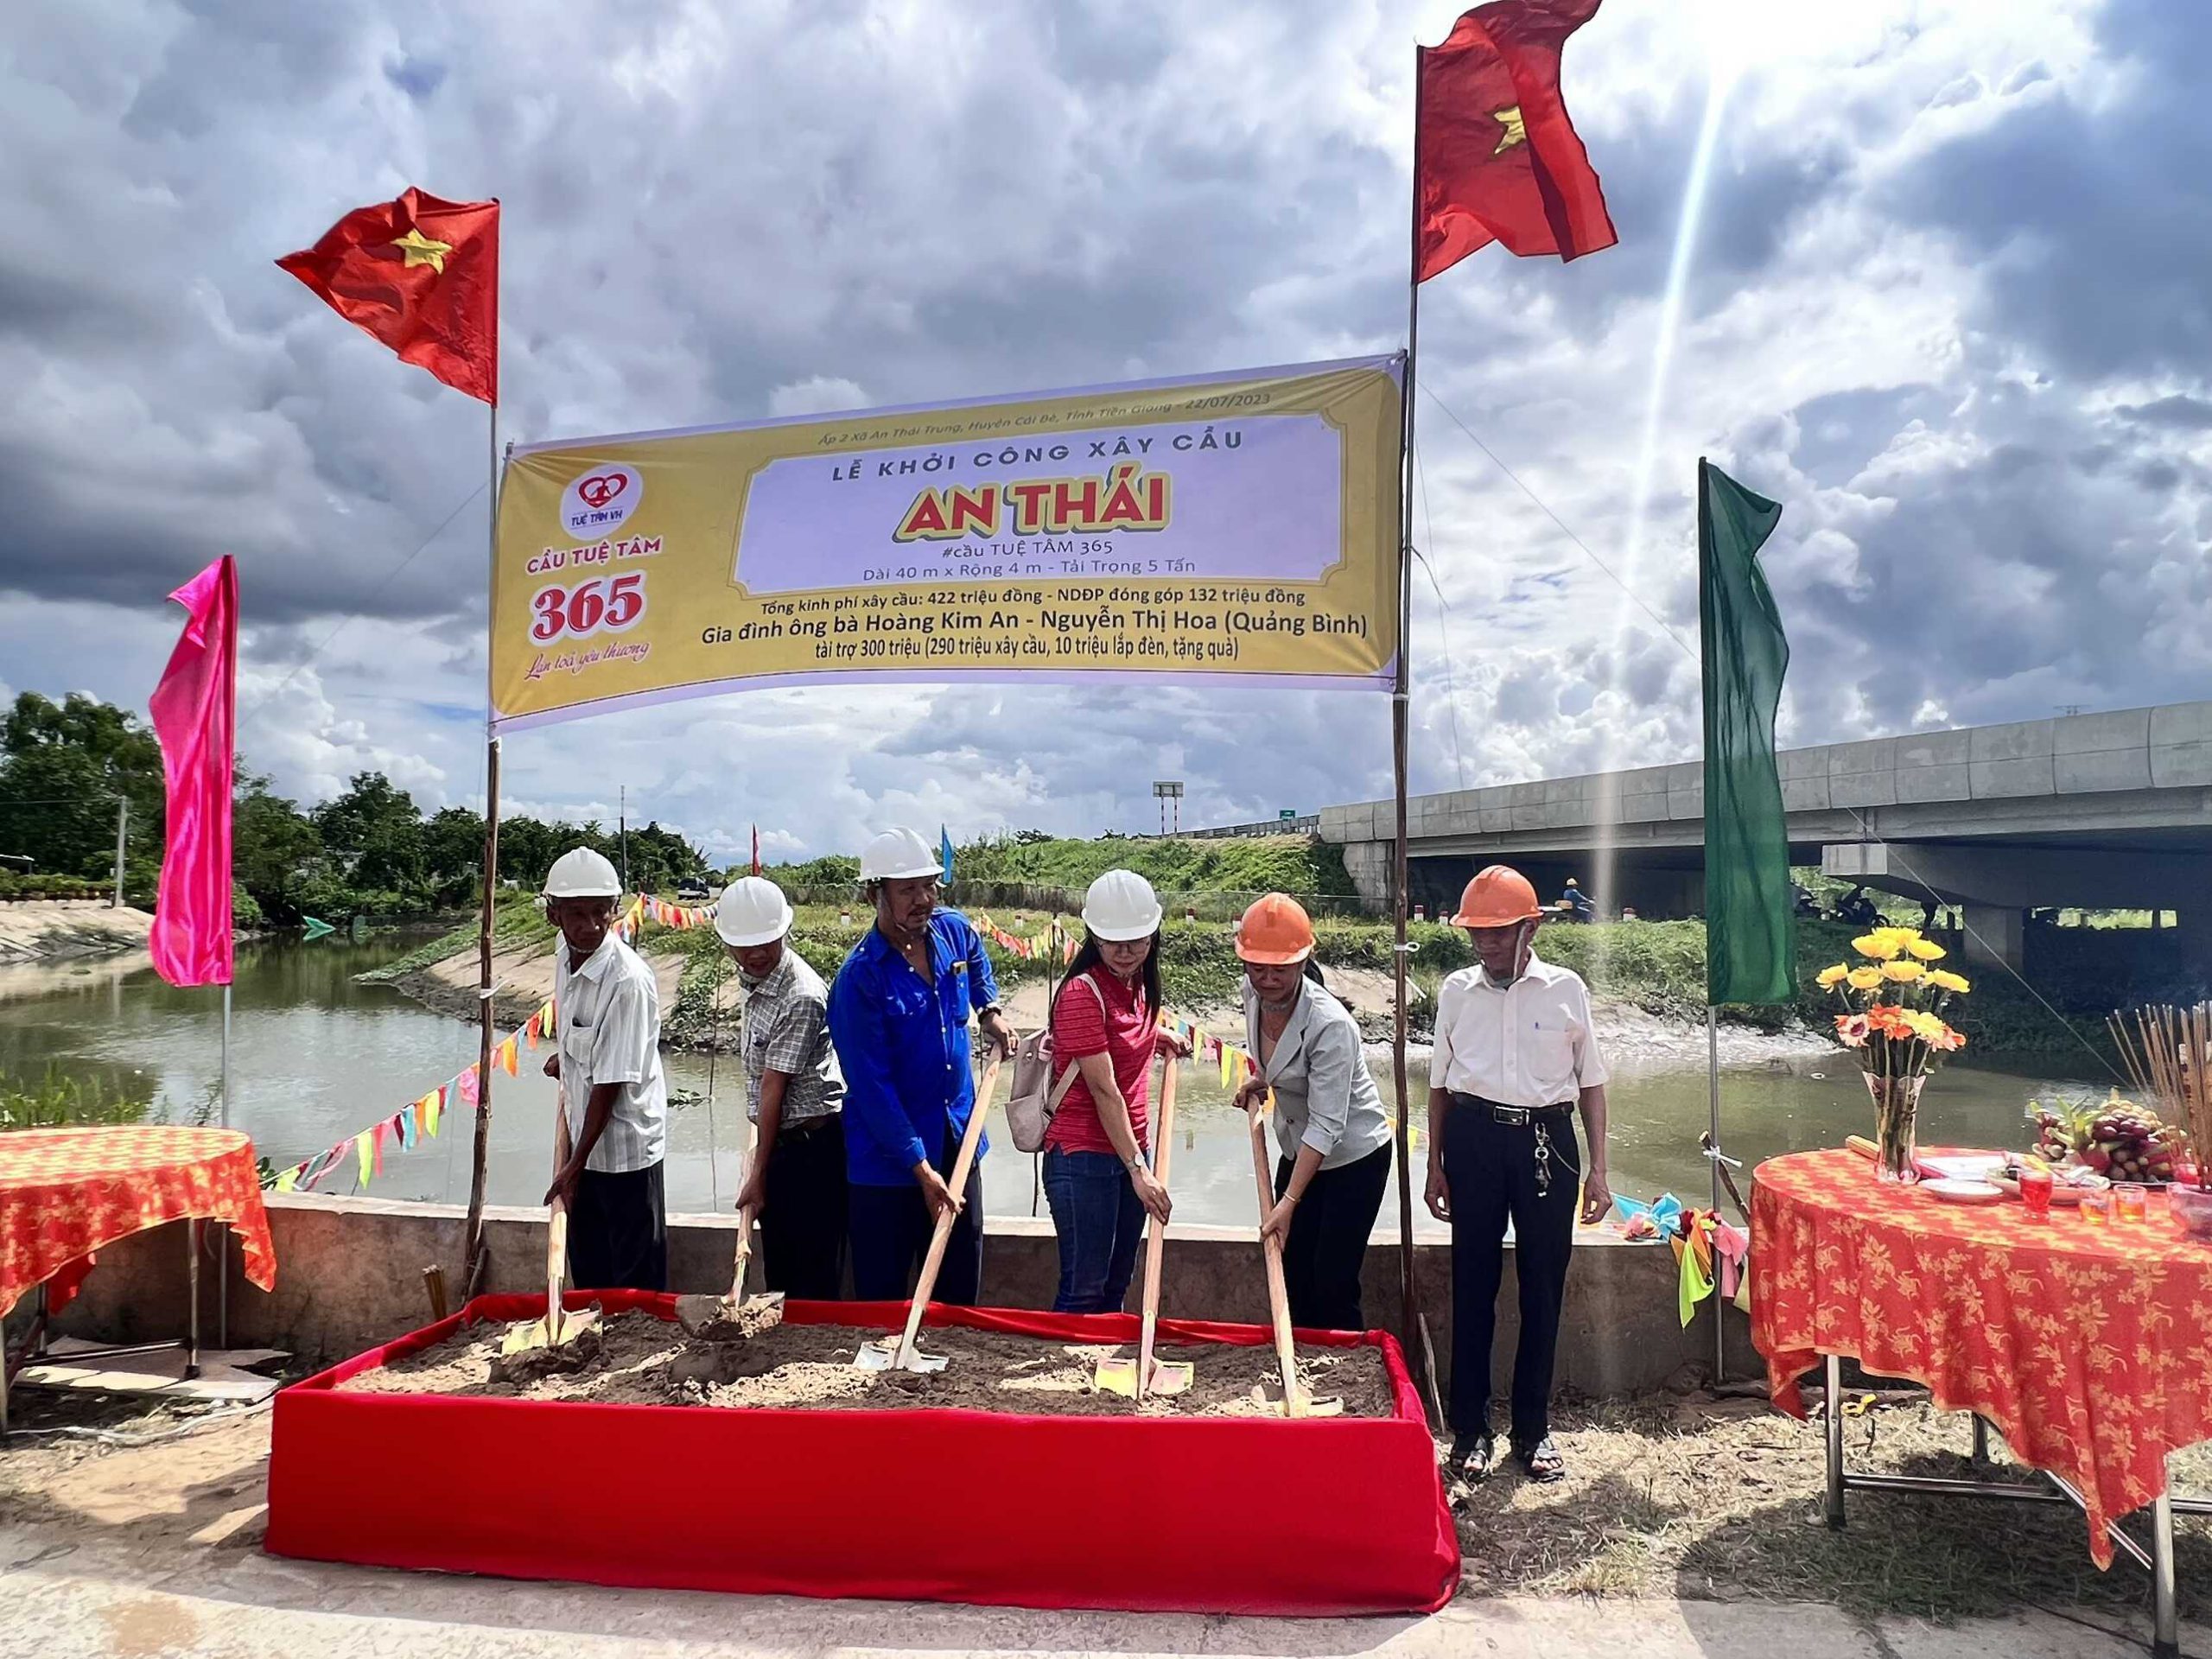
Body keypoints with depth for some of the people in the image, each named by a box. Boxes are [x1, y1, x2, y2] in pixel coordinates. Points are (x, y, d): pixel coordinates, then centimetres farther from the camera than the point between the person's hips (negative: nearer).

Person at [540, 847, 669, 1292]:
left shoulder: (628, 981, -27)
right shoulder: (566, 954, -3)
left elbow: (611, 1083, -23)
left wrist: (576, 1164, -18)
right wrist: (565, 1055, 10)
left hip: (624, 1147, -8)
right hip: (583, 1139, 8)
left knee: (636, 1276, 6)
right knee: (586, 1269, 21)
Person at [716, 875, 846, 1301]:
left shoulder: (801, 998, -23)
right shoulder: (753, 978, 7)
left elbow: (774, 1087, -19)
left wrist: (758, 1174, -14)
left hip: (812, 1143, -9)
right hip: (780, 1138, 9)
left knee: (814, 1280, 0)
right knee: (778, 1270, 18)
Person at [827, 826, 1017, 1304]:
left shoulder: (954, 931, -2)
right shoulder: (860, 977, -20)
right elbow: (873, 1088, -19)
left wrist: (990, 1009, 10)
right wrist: (922, 1171, -20)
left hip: (958, 1146, 6)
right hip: (887, 1159, -5)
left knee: (960, 1295, 16)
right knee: (883, 1303, 7)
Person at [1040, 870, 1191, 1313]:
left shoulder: (1137, 982, 6)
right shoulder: (1083, 993, -18)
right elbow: (1104, 1091, -21)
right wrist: (1138, 1169, -21)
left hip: (1131, 1148, 8)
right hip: (1083, 1156, -8)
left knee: (1117, 1284, 16)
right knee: (1084, 1289, 0)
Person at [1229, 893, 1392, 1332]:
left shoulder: (1330, 1025, -31)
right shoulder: (1253, 993, -9)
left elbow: (1326, 1125, -32)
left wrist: (1289, 1202, -35)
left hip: (1353, 1158, -7)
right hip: (1297, 1151, 7)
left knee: (1333, 1288, -5)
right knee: (1292, 1281, 11)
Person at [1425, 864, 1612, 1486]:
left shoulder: (1565, 989, 1)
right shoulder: (1456, 990, 5)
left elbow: (1591, 1082, 7)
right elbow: (1439, 1083, 12)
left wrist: (1597, 1169, 3)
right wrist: (1435, 1166, 10)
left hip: (1547, 1139, 0)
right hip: (1474, 1137, 1)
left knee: (1544, 1284, 6)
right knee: (1472, 1281, 6)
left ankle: (1533, 1428, 20)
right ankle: (1469, 1428, 17)